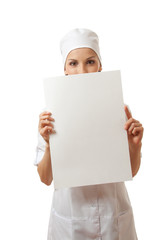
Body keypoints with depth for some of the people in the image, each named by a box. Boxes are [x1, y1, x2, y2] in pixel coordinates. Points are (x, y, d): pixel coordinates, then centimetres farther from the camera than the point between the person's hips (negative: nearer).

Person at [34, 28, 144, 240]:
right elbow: (46, 179, -8)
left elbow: (131, 171, -1)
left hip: (114, 216, 1)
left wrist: (135, 144, -20)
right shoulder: (51, 113, -10)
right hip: (69, 219, 0)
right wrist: (48, 144, -25)